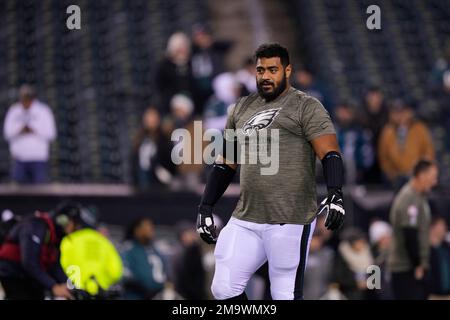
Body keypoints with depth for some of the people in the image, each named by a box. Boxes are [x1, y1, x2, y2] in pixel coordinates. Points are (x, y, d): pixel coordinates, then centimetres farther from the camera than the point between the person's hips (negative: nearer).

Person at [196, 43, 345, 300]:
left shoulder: (306, 107, -2)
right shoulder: (243, 108, 18)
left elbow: (330, 154, -12)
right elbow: (226, 163, 25)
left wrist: (336, 193, -29)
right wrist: (206, 208, 19)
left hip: (289, 221, -6)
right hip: (246, 220, 6)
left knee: (286, 295, -6)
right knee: (224, 289, 1)